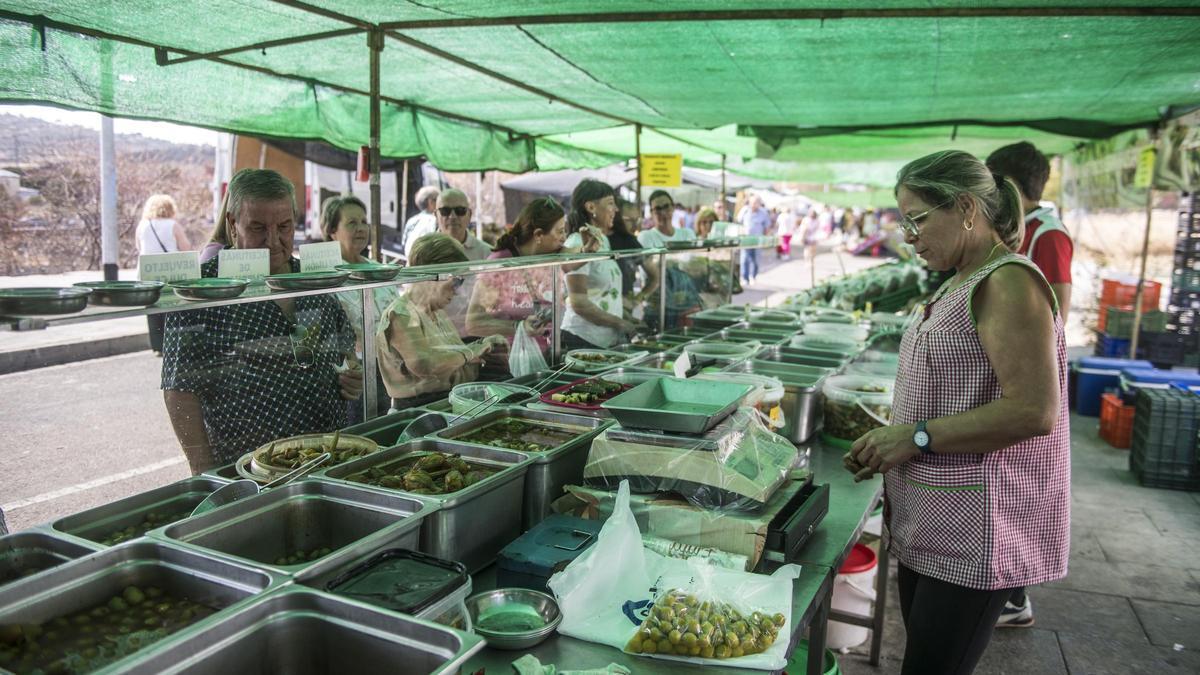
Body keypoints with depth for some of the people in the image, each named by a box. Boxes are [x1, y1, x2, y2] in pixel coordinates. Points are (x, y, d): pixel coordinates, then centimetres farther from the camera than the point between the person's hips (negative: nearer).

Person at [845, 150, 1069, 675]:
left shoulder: (1008, 283, -16)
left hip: (975, 532, -9)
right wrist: (888, 444, 7)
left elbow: (1033, 410, -24)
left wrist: (916, 436, -19)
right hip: (930, 523, 9)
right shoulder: (962, 282, 13)